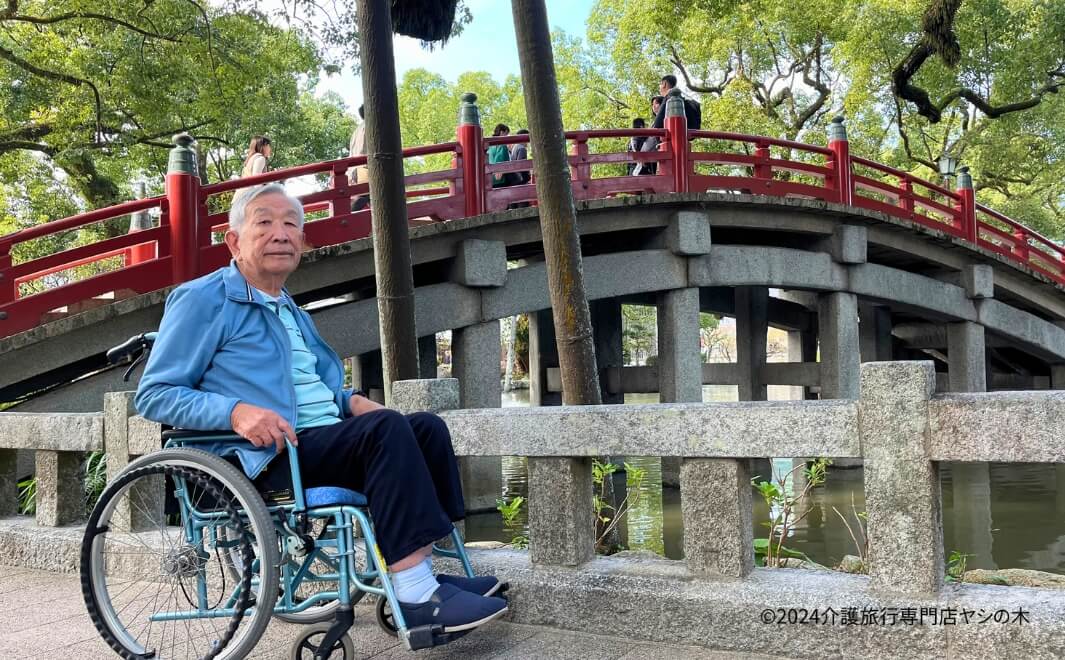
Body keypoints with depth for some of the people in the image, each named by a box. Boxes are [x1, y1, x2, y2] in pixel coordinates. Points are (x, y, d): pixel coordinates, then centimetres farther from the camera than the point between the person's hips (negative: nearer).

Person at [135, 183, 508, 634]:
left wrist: (350, 400, 9)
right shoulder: (202, 300, -2)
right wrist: (237, 411, -25)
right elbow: (152, 394, -7)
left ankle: (430, 574, -14)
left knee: (427, 426, -8)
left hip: (324, 440, 9)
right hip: (265, 457, -8)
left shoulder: (292, 311, 24)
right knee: (385, 428, -28)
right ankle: (416, 597, -31)